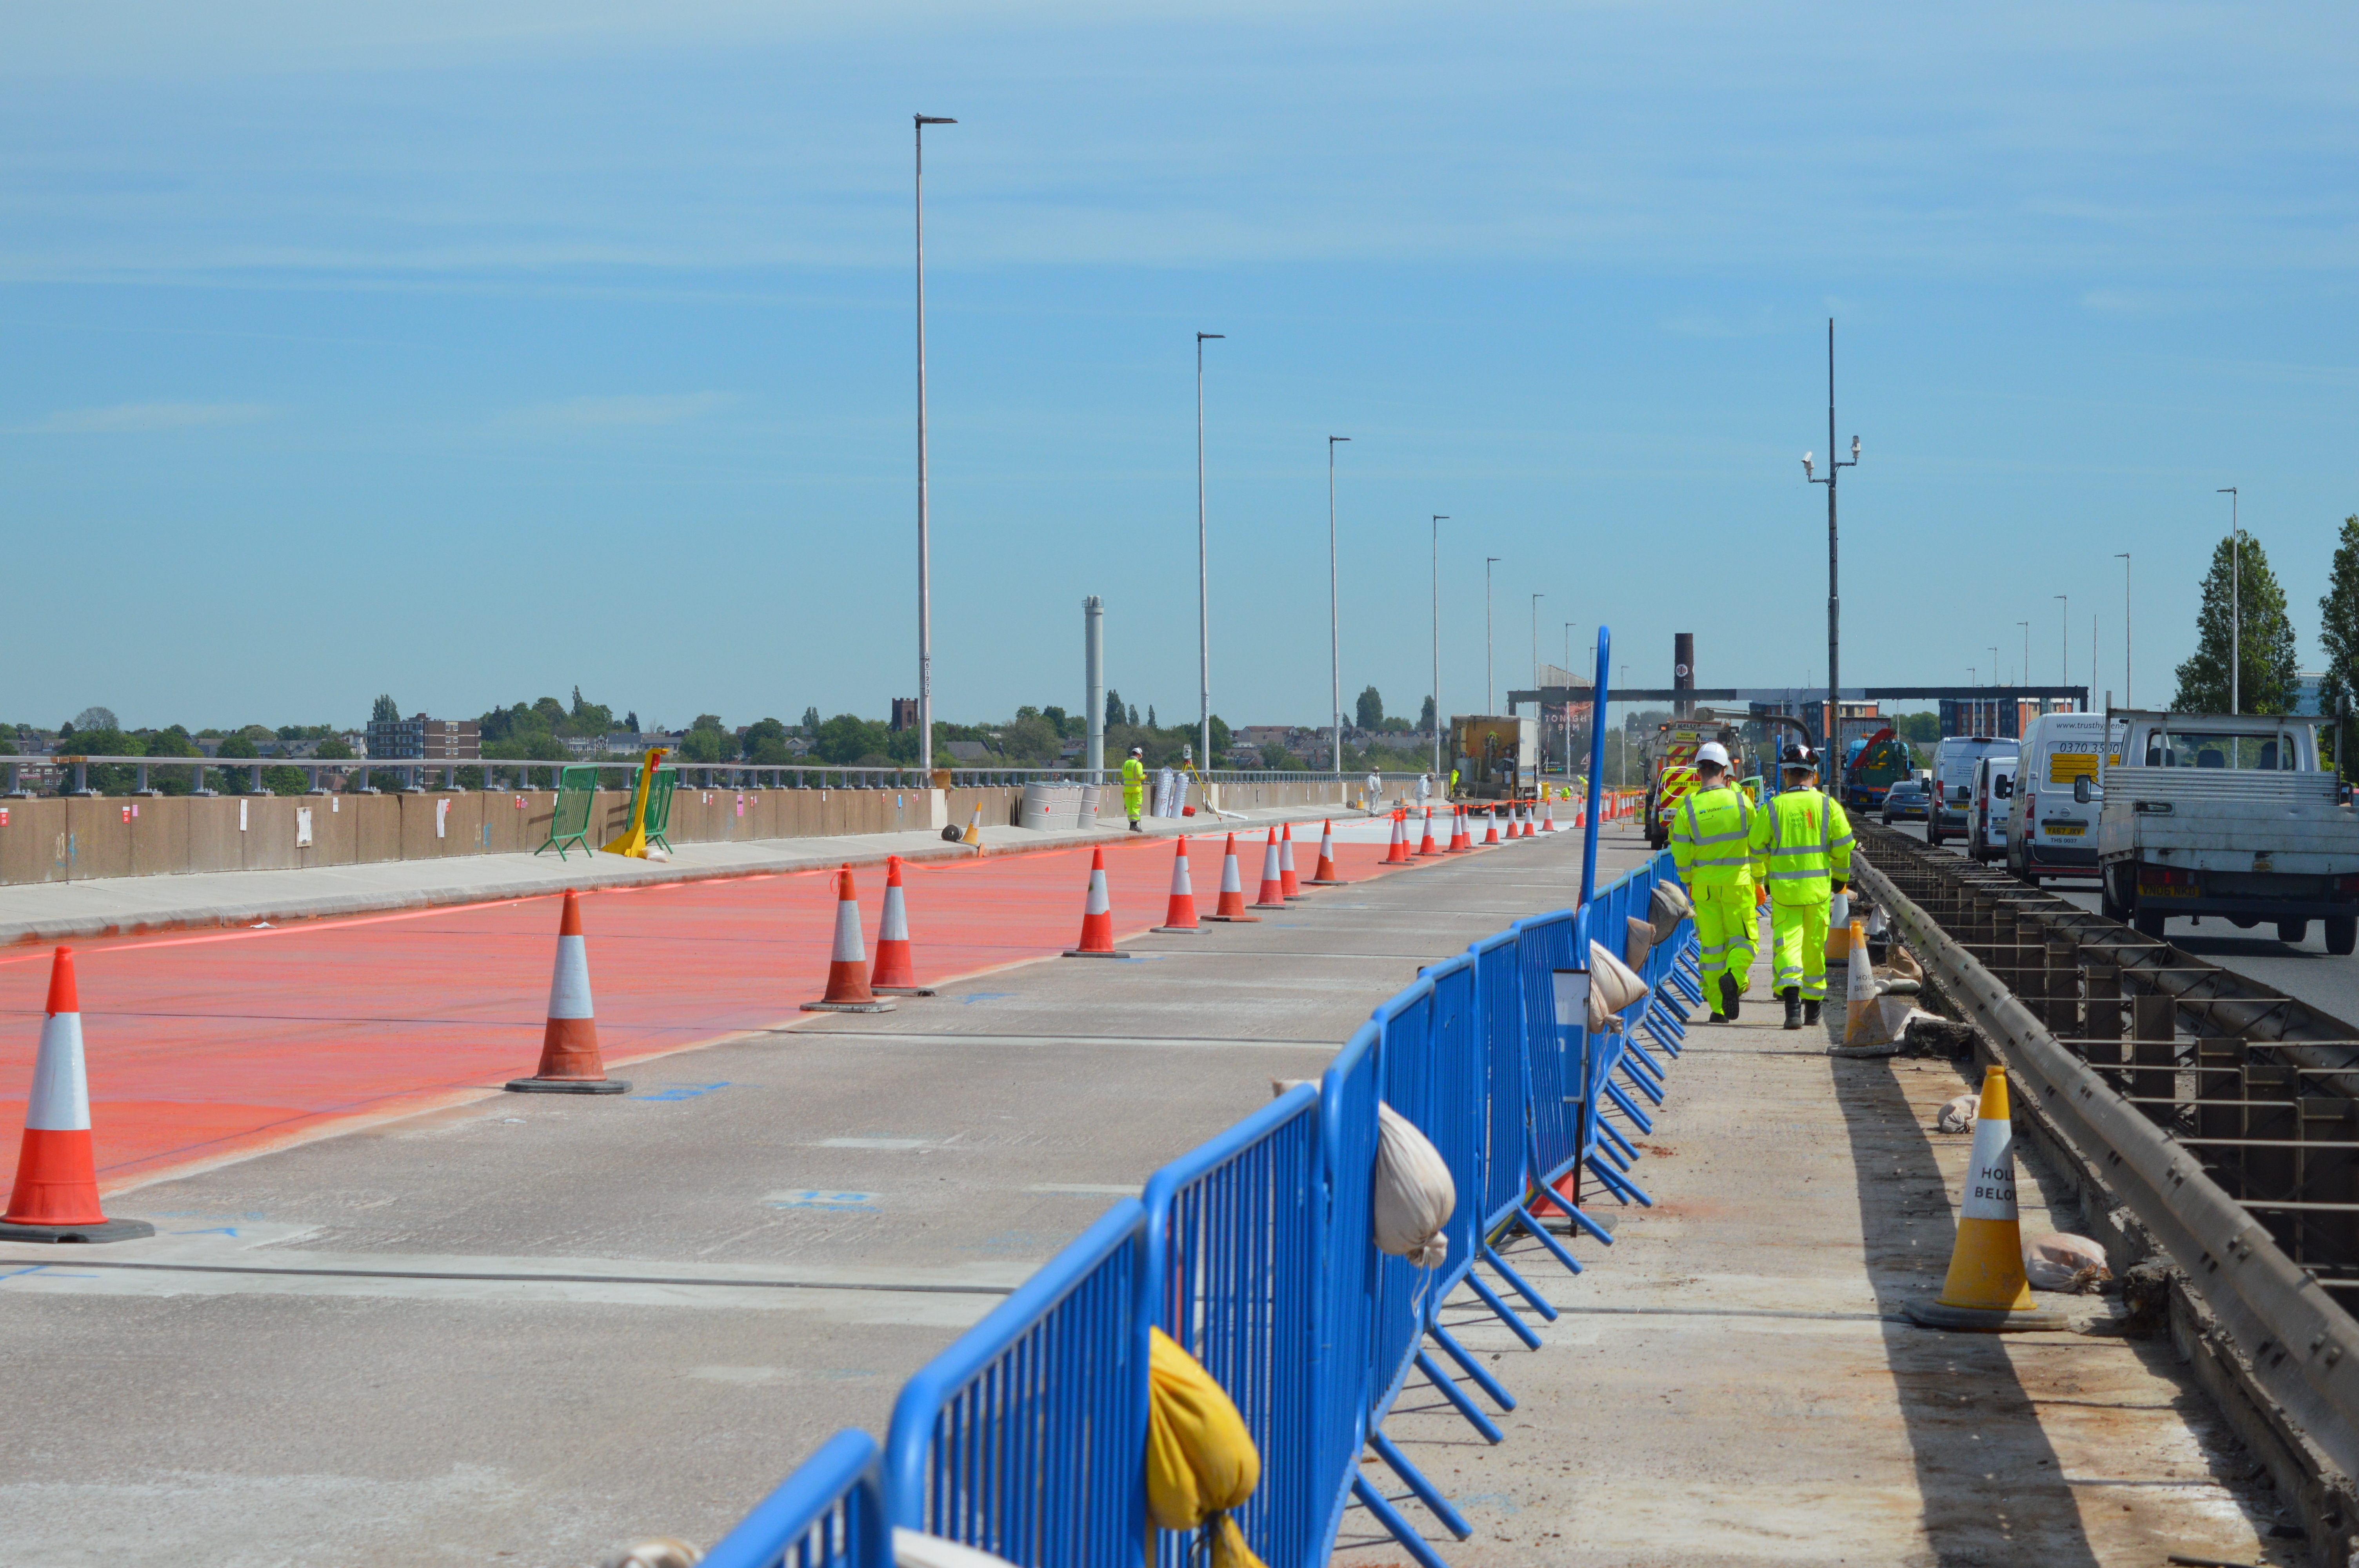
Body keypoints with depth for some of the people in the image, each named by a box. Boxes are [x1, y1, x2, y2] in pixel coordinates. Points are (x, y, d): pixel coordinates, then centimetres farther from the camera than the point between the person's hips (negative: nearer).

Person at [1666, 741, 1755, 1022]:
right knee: (1743, 938, 9)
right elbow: (1757, 843, 3)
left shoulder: (1687, 808, -6)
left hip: (1704, 884, 1)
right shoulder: (1741, 801, -5)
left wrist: (1689, 882, 16)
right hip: (1738, 882, -1)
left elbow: (1681, 854, -1)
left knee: (1711, 944, 8)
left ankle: (1719, 1008, 8)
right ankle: (1734, 977, -21)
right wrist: (1757, 877, 18)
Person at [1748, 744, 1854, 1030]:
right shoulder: (1828, 806, -1)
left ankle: (1792, 1002, -23)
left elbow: (1757, 848, 2)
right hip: (1818, 888, 1)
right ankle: (1812, 1007, 24)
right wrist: (1840, 876, 17)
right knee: (1815, 946, 13)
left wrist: (1761, 878, 20)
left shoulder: (1772, 808, -3)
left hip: (1783, 888, -1)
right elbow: (1843, 846, 0)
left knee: (1787, 942, -2)